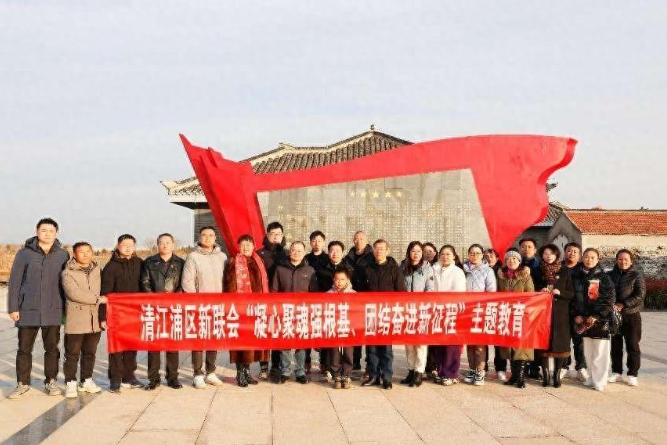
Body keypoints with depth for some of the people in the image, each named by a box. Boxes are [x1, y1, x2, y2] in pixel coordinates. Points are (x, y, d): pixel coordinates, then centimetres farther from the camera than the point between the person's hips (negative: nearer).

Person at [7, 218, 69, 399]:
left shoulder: (63, 255, 5)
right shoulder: (25, 253, 0)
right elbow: (14, 281, 1)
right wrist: (13, 308, -4)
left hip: (53, 311, 1)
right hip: (28, 310, -1)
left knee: (52, 348, 8)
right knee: (24, 349, 7)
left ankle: (51, 381, 19)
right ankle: (22, 383, 19)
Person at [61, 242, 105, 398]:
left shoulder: (97, 270, 11)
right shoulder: (68, 273, -5)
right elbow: (74, 294, -17)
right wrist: (97, 299, -14)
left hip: (94, 319, 5)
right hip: (76, 320, -5)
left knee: (90, 352, 13)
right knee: (73, 353, 1)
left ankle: (86, 381, 24)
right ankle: (70, 383, 11)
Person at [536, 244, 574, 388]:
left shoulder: (564, 271, 6)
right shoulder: (538, 271, 8)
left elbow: (571, 293, 6)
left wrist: (559, 292, -12)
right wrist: (540, 291, -8)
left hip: (560, 312, 0)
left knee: (559, 342, -2)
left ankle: (557, 375, 6)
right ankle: (545, 375, 5)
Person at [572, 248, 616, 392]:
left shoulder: (604, 277, -3)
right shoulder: (577, 277, 9)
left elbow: (610, 299, -8)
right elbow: (574, 297, 11)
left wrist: (596, 316, -14)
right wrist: (577, 315, -2)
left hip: (600, 320, -4)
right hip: (583, 319, 4)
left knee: (600, 351, -2)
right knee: (588, 351, 9)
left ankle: (600, 381, 5)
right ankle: (592, 377, 21)